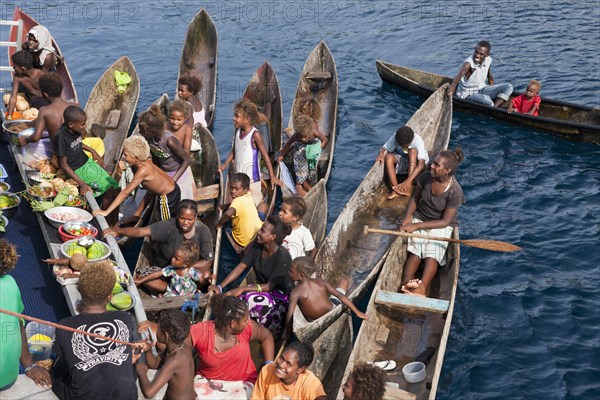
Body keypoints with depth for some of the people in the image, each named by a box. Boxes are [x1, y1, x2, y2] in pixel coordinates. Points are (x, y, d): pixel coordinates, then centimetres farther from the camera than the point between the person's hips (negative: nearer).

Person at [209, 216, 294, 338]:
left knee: (251, 299, -32)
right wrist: (220, 286, -15)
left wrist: (242, 289, -30)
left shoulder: (282, 257, -24)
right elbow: (240, 267, -5)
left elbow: (270, 286, -24)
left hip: (282, 294, -6)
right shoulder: (257, 246, -5)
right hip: (262, 288, 6)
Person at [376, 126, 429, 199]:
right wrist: (381, 153, -36)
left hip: (415, 164, -3)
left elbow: (421, 164, -36)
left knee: (413, 151, -32)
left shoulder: (417, 141, -28)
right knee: (389, 157, -26)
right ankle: (396, 189, -37)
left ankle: (409, 184, -37)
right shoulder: (395, 137, -17)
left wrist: (408, 181, -48)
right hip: (401, 164, 3)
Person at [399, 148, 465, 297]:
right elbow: (415, 198, 8)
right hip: (420, 218, 3)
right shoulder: (426, 177, -10)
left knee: (432, 254, -27)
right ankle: (406, 282, -43)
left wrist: (417, 226, -21)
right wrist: (408, 217, -8)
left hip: (441, 226, -3)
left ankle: (421, 289, -42)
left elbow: (445, 221, -18)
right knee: (415, 252, -22)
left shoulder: (455, 192, -21)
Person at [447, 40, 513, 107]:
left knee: (508, 87, -7)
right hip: (468, 93, -7)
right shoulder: (468, 63, -23)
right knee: (486, 99, -37)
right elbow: (460, 73, -45)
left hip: (482, 89, 7)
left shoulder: (488, 60, -3)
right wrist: (453, 85, -63)